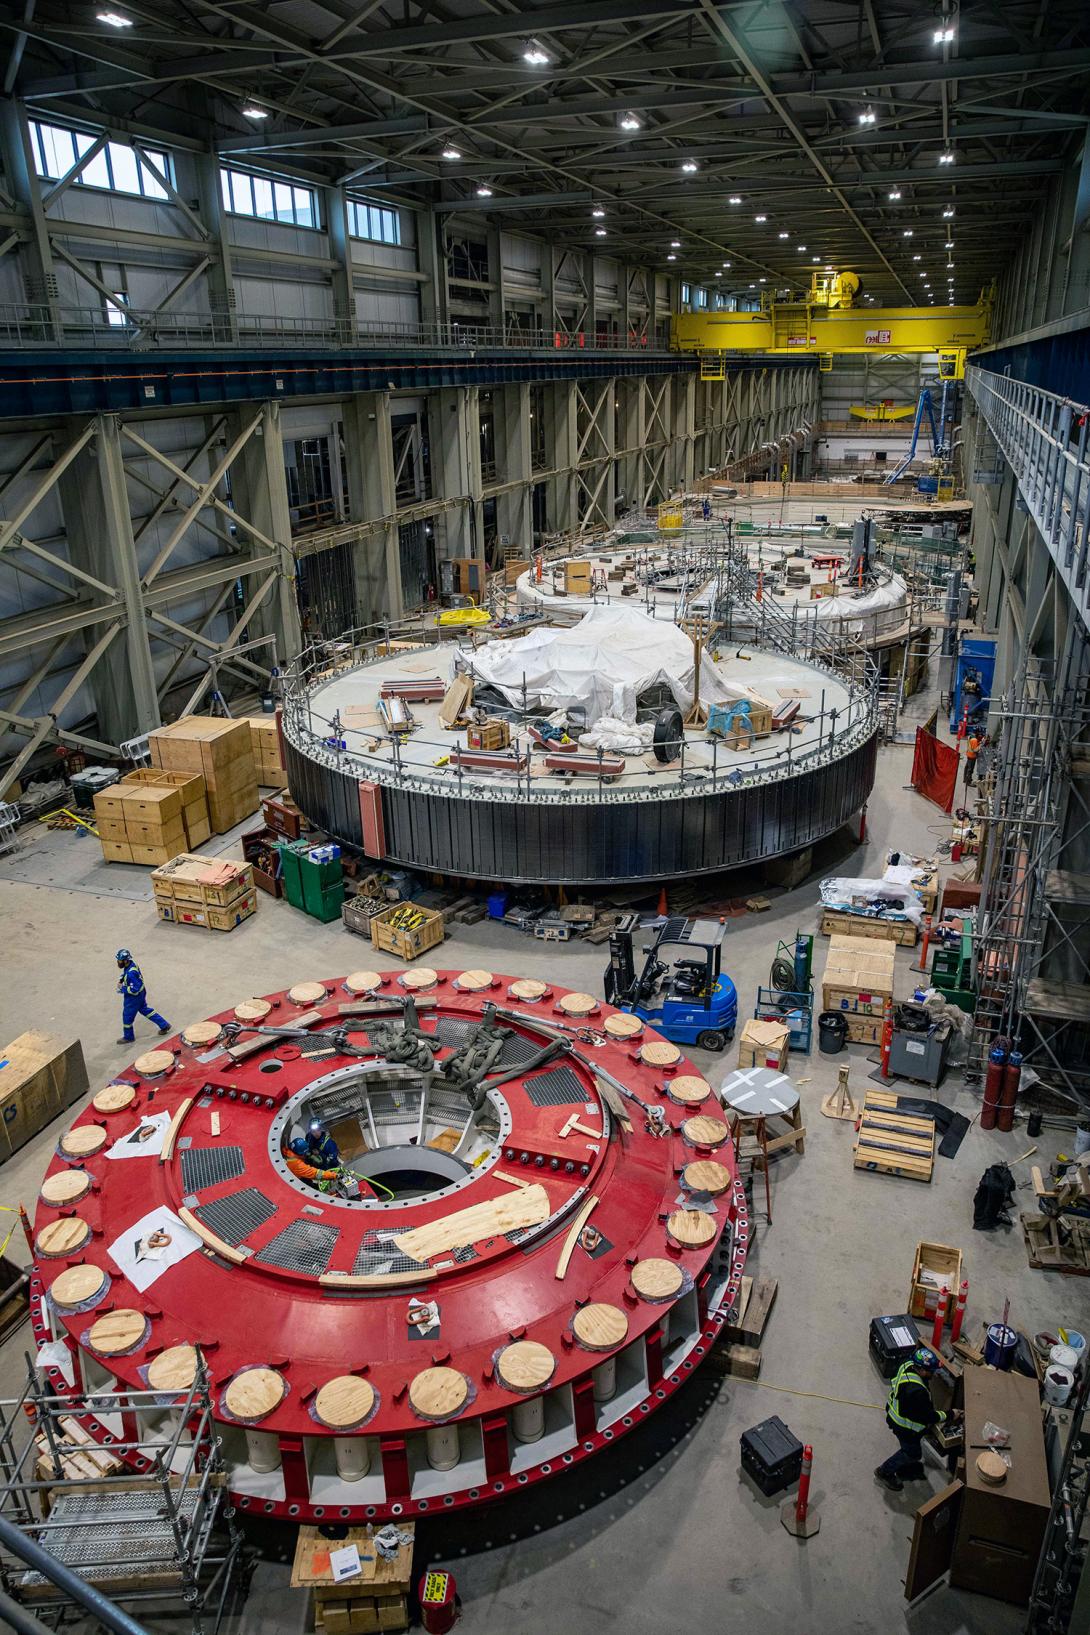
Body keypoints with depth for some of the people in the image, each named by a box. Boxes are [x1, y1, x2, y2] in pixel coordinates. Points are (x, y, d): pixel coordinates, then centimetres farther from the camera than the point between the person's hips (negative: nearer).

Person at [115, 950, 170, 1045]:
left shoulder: (131, 973, -37)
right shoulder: (130, 963, -8)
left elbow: (135, 989, -33)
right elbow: (124, 974, 15)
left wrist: (122, 988, -24)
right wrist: (121, 980, -1)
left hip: (134, 997, -9)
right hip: (141, 993, 9)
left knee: (127, 1016, 11)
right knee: (145, 1010, 25)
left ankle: (128, 1037, 33)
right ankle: (164, 1025, 32)